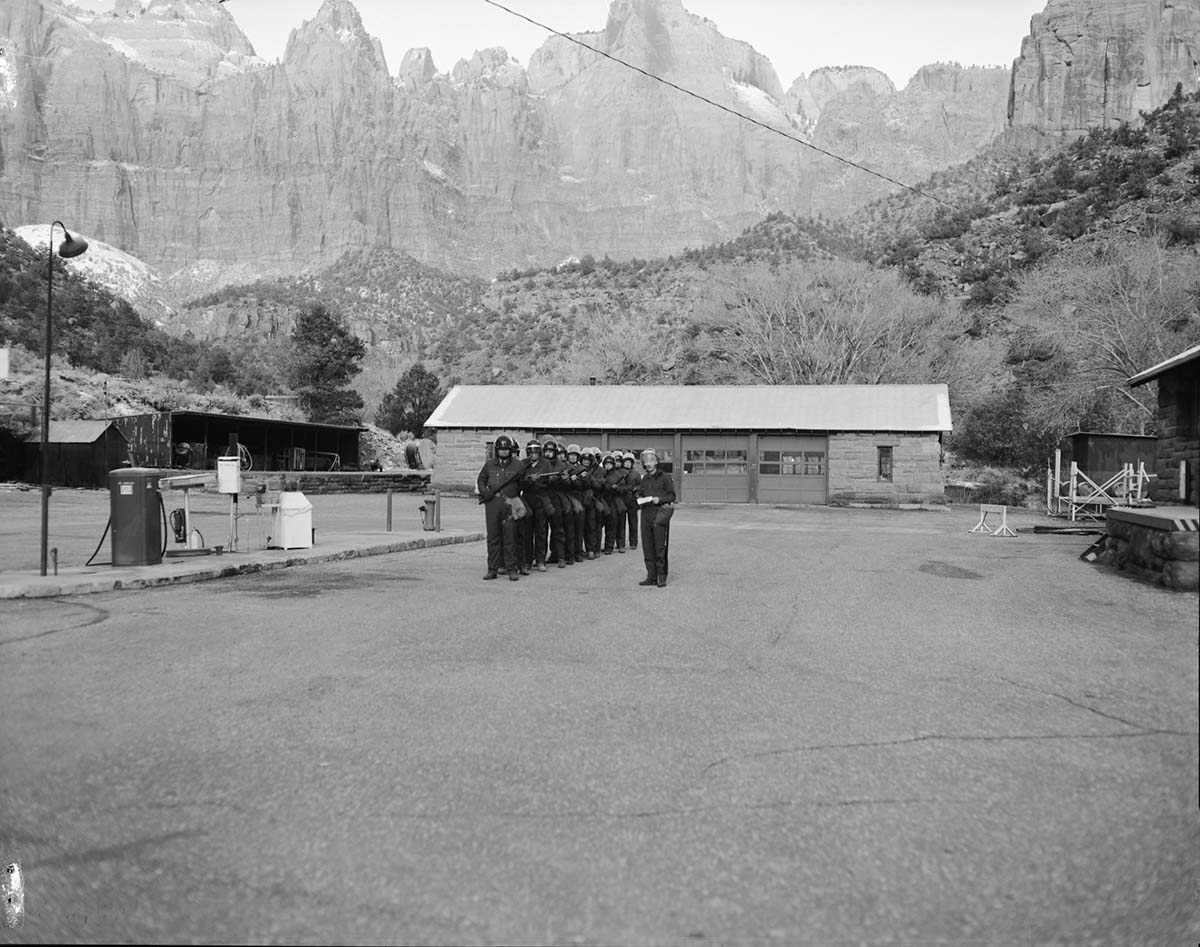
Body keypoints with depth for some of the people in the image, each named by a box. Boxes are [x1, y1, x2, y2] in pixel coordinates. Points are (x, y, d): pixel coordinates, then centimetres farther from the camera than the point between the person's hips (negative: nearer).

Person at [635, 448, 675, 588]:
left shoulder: (665, 477, 2)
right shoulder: (643, 479, 18)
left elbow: (672, 495, -1)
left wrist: (660, 499, -16)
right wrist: (640, 499, 3)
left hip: (661, 510, -5)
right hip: (646, 512, 6)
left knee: (659, 547, -8)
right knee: (647, 547, 4)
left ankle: (661, 577, -3)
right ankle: (651, 576, 11)